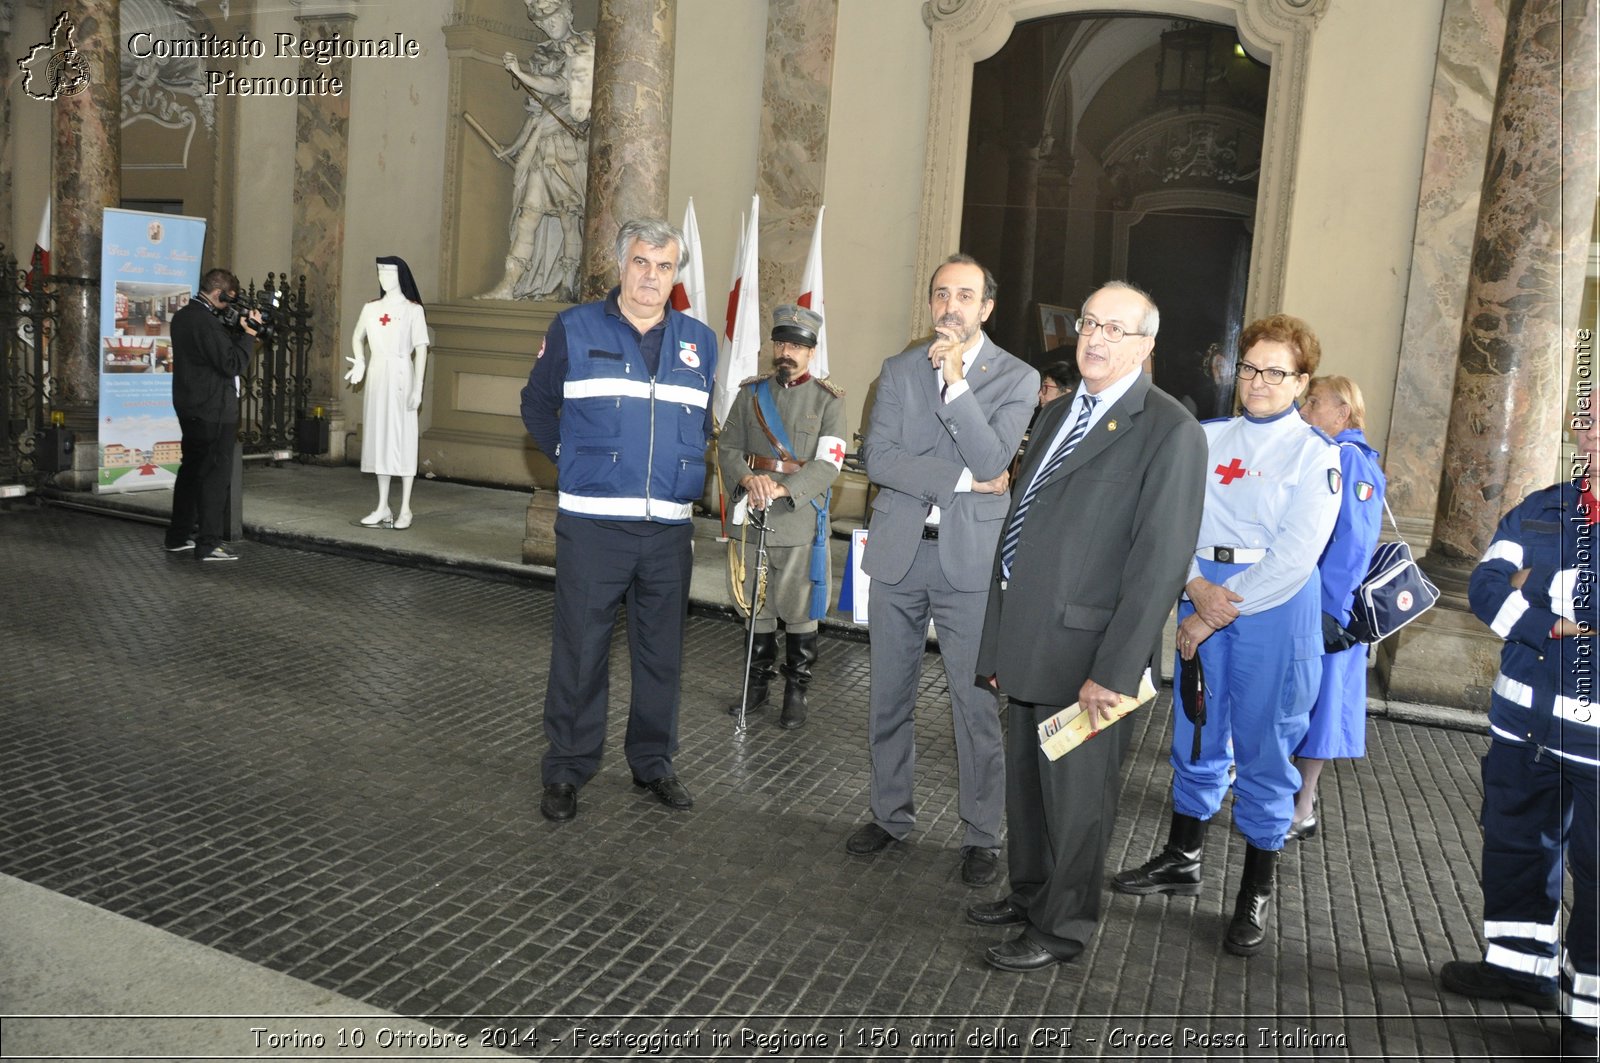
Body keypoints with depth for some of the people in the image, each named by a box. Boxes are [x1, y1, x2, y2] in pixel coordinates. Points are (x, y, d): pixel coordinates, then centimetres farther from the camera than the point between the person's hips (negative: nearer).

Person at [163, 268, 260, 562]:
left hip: (189, 407, 10)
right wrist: (248, 333, -13)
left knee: (191, 469, 18)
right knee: (215, 474, -4)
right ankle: (208, 544, -1)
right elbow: (232, 364, -20)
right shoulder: (206, 322, -20)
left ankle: (178, 536, 25)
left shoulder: (183, 316, 11)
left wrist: (238, 331, 5)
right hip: (213, 411, -10)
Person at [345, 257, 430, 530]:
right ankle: (383, 507, 15)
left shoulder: (413, 309, -4)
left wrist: (417, 387, -13)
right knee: (379, 437, 8)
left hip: (401, 376, -5)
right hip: (376, 376, 5)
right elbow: (358, 337, 26)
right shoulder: (371, 308, 10)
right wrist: (359, 362, 7)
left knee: (402, 438, -4)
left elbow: (421, 348, -8)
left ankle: (405, 509, 1)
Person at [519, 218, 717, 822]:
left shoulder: (699, 342, 10)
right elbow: (537, 405, 13)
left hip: (670, 527, 3)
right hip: (592, 523, -3)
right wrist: (572, 460, 8)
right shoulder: (574, 330, 1)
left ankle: (653, 762, 26)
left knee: (662, 653, 11)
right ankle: (567, 770, 16)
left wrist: (683, 471, 13)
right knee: (580, 652, 2)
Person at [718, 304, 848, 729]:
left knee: (799, 613, 4)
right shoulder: (750, 393, 8)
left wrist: (782, 489, -23)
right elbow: (728, 448, 5)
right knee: (756, 608, 13)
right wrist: (748, 479, -17)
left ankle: (797, 691, 18)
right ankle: (758, 683, 28)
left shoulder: (828, 400, -1)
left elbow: (828, 463, -10)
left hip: (800, 523, -3)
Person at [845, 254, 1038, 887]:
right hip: (897, 551, 3)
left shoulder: (1016, 378, 1)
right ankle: (890, 814, 29)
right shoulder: (899, 370, 8)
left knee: (977, 704, 0)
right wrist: (961, 479, -12)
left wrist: (955, 381, -20)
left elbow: (992, 461, -14)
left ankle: (982, 834, 15)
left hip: (970, 557, -3)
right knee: (889, 698, 12)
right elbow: (877, 457, -4)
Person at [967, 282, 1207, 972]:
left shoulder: (1169, 431, -12)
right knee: (1025, 785, 21)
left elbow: (1160, 562, -17)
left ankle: (1062, 927, 27)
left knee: (1076, 799, 8)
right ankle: (1027, 895, 41)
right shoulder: (1058, 414, 13)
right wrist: (1000, 638, 12)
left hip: (1088, 656, -7)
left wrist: (1113, 671, -20)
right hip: (1029, 647, 8)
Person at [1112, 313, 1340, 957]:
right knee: (1196, 733, 14)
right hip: (1202, 600, 4)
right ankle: (1182, 859, 32)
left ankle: (1257, 893, 18)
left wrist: (1216, 612, -15)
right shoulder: (1207, 439, 9)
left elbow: (1296, 552, -13)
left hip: (1275, 607, -4)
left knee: (1263, 747, 3)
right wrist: (1197, 587, -15)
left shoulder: (1314, 452, -4)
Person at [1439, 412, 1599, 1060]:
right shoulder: (1539, 510, 9)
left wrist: (1541, 585, -11)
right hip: (1523, 716, 5)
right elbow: (1486, 587, -3)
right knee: (1513, 843, 16)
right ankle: (1521, 964, 34)